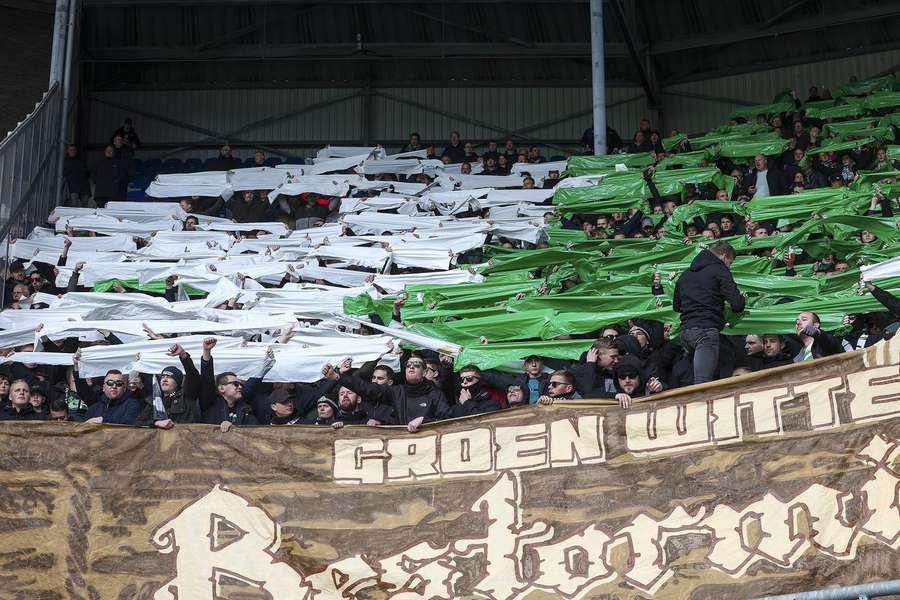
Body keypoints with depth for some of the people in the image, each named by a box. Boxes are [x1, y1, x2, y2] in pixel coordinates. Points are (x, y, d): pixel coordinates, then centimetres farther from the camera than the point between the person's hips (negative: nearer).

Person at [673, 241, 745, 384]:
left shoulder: (686, 274, 23)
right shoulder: (720, 270, 2)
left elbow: (676, 306, 33)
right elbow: (737, 305, -7)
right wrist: (741, 300, 15)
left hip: (685, 331, 8)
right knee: (703, 383, -17)